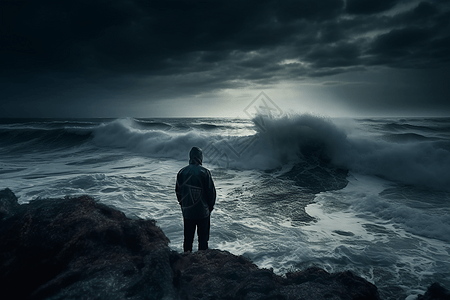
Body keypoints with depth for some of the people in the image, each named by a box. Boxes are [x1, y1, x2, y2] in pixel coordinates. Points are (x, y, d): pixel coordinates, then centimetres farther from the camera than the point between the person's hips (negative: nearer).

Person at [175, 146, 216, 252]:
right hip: (203, 212, -3)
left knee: (188, 237, 16)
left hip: (187, 211, 4)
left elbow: (178, 191, 8)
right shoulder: (204, 172, -13)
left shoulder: (182, 172, -1)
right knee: (203, 238, 10)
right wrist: (210, 207, 5)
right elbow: (211, 191, -9)